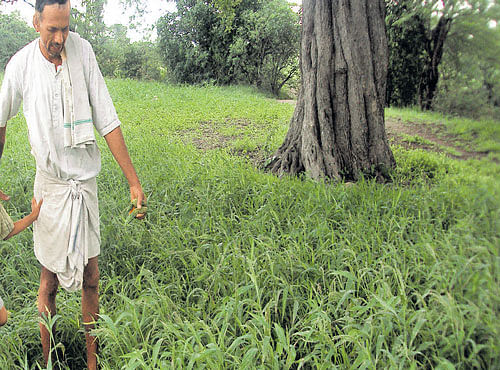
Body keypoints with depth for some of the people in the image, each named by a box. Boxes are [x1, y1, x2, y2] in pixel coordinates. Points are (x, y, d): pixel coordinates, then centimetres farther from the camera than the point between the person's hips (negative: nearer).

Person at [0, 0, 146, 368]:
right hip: (50, 182, -1)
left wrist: (134, 181, -5)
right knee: (50, 278, 7)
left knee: (90, 278, 8)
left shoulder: (83, 51, -4)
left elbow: (107, 120, -4)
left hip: (85, 179, 1)